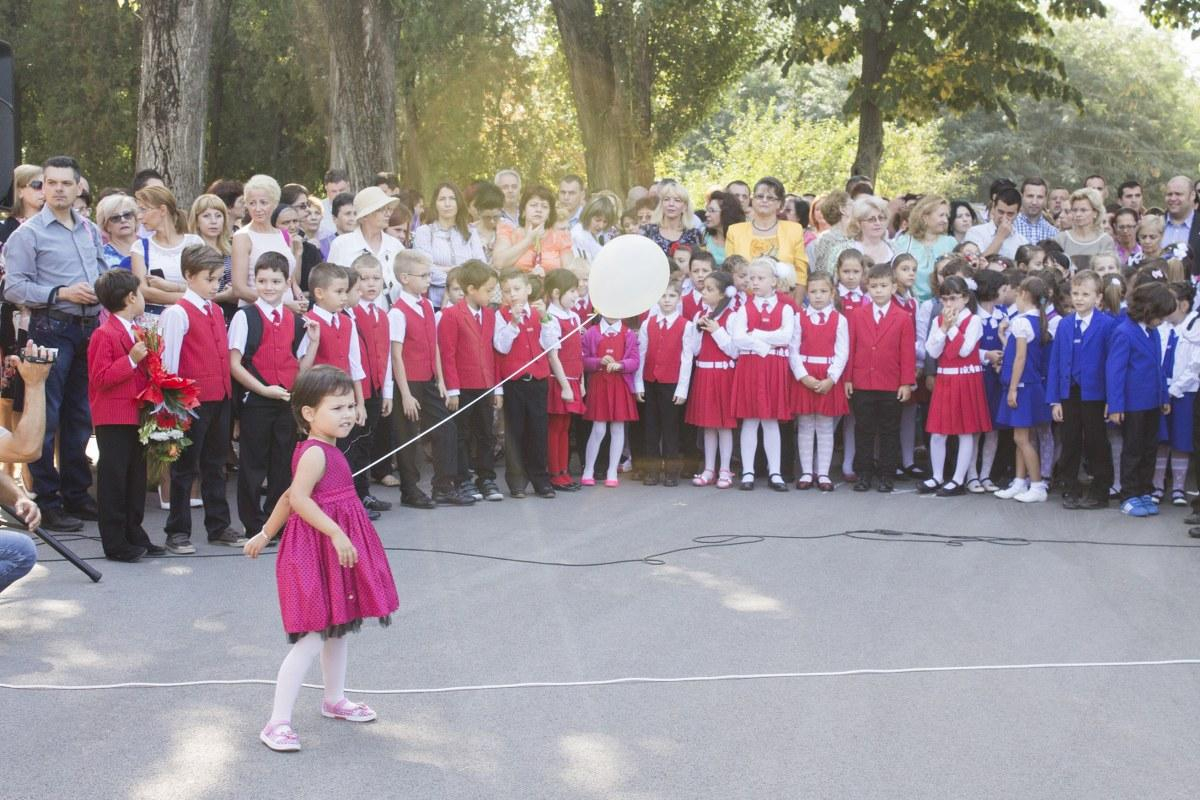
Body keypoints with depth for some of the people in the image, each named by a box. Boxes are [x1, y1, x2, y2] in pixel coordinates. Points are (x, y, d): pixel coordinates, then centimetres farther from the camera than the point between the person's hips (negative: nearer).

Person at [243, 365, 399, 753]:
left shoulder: (324, 452, 11)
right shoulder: (315, 453, -19)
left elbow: (291, 497, 17)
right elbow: (299, 498, -31)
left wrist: (266, 533, 23)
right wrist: (336, 533, -35)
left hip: (335, 549, 10)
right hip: (318, 550, -10)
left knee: (338, 629, 22)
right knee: (312, 639, -11)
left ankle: (335, 700, 38)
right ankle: (278, 722, -8)